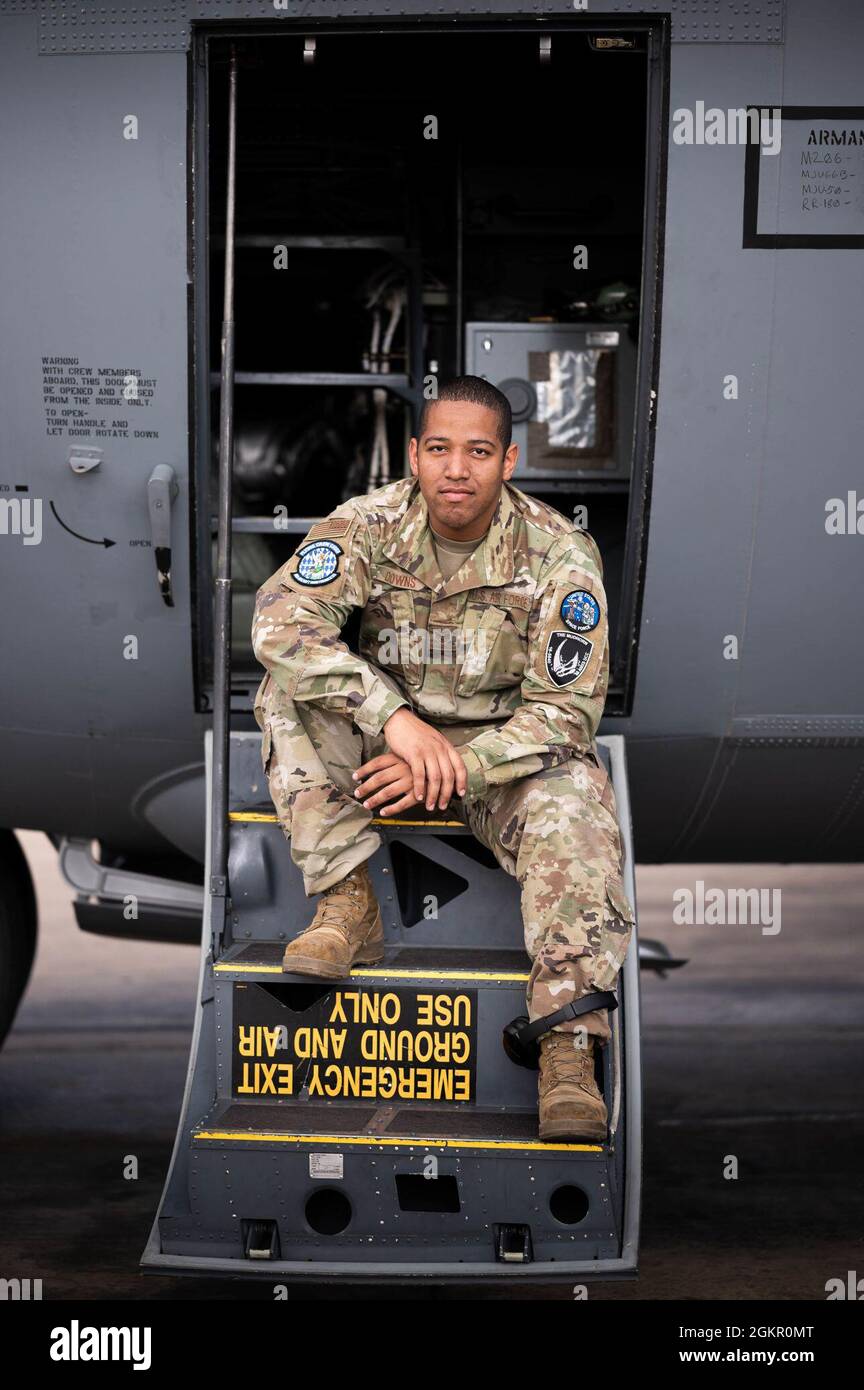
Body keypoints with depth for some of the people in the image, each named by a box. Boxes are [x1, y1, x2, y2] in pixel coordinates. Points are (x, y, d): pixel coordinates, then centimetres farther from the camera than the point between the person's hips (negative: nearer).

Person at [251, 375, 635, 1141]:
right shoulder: (370, 524, -13)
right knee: (290, 694, -24)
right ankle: (348, 904, -23)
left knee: (572, 806, -33)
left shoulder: (560, 554, -16)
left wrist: (453, 764, -30)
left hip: (509, 746, -2)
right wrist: (393, 717, -39)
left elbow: (566, 708, -17)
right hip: (388, 733, 2)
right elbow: (282, 619, -28)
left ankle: (570, 1049, -38)